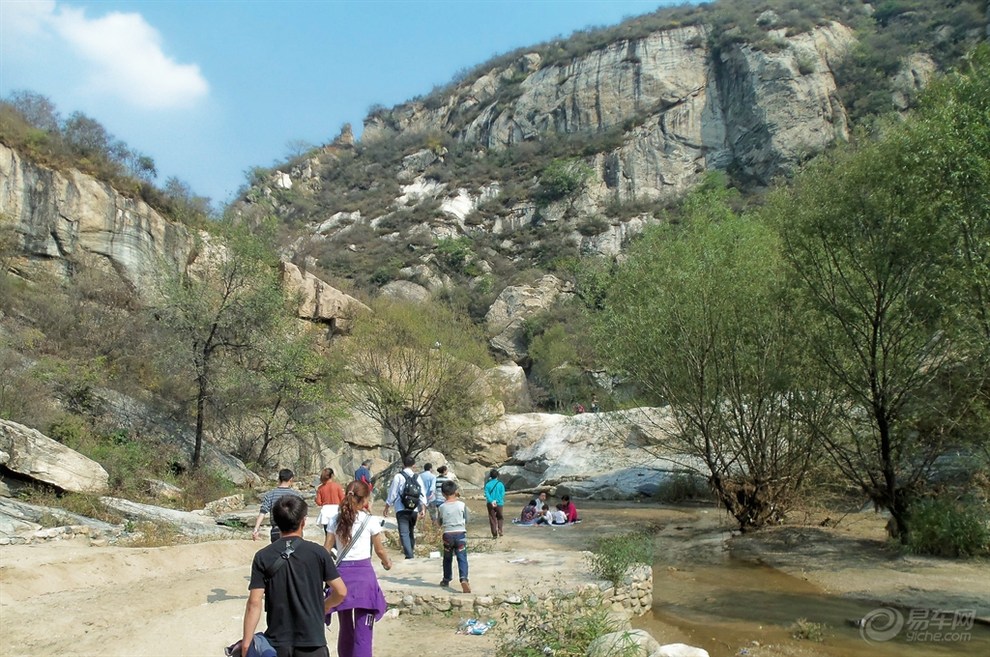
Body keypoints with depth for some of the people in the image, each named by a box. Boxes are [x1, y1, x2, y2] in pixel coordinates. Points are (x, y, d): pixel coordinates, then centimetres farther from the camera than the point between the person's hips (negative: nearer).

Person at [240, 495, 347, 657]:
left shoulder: (263, 557, -5)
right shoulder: (317, 553, -6)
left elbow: (254, 603, -10)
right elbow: (341, 592, -3)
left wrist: (246, 643, -5)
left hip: (277, 643, 1)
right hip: (311, 641, -1)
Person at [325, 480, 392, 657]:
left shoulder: (336, 520, 7)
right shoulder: (369, 521, -4)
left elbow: (326, 549, 4)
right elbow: (379, 550, 5)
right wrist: (387, 563, 23)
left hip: (342, 573, 4)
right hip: (363, 573, -4)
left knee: (345, 629, 18)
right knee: (363, 632, -2)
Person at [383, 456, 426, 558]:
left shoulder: (398, 476, -3)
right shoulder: (417, 477, 8)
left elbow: (392, 493, -3)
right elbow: (422, 494, 4)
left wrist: (386, 508, 5)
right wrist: (423, 508, 5)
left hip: (402, 509, -4)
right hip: (414, 509, 4)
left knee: (404, 533, -8)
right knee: (411, 531, 21)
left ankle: (409, 556, -19)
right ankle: (411, 551, 31)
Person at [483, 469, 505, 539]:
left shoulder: (487, 484, -2)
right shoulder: (500, 484, -3)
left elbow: (487, 494, -13)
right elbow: (503, 494, -10)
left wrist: (491, 501, -20)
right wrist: (497, 501, -12)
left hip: (490, 504, 0)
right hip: (499, 504, 0)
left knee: (492, 519, 7)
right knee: (499, 518, 20)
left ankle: (494, 534, 6)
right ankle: (500, 530, 5)